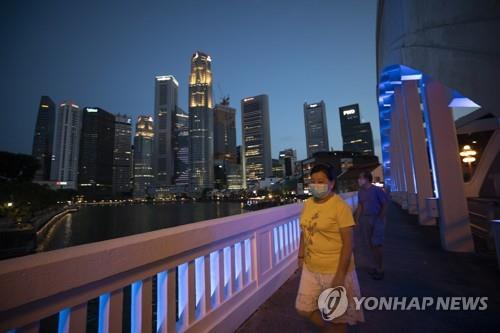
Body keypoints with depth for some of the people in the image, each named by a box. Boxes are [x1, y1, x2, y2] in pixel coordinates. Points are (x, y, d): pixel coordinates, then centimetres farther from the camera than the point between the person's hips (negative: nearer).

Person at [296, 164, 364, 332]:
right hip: (310, 268, 6)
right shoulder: (308, 203, 1)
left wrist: (340, 275, -19)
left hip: (334, 270, -6)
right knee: (304, 308, 18)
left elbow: (348, 243, -18)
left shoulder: (340, 206, -18)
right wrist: (301, 256, 9)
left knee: (338, 316, 15)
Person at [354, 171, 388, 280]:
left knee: (377, 243, -1)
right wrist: (357, 218, 4)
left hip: (377, 218, -5)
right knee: (369, 244, 12)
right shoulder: (361, 192, 5)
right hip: (365, 219, 5)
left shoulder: (377, 190, -11)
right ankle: (374, 266, 29)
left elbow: (385, 204, -8)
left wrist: (381, 218, -13)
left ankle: (380, 269, 15)